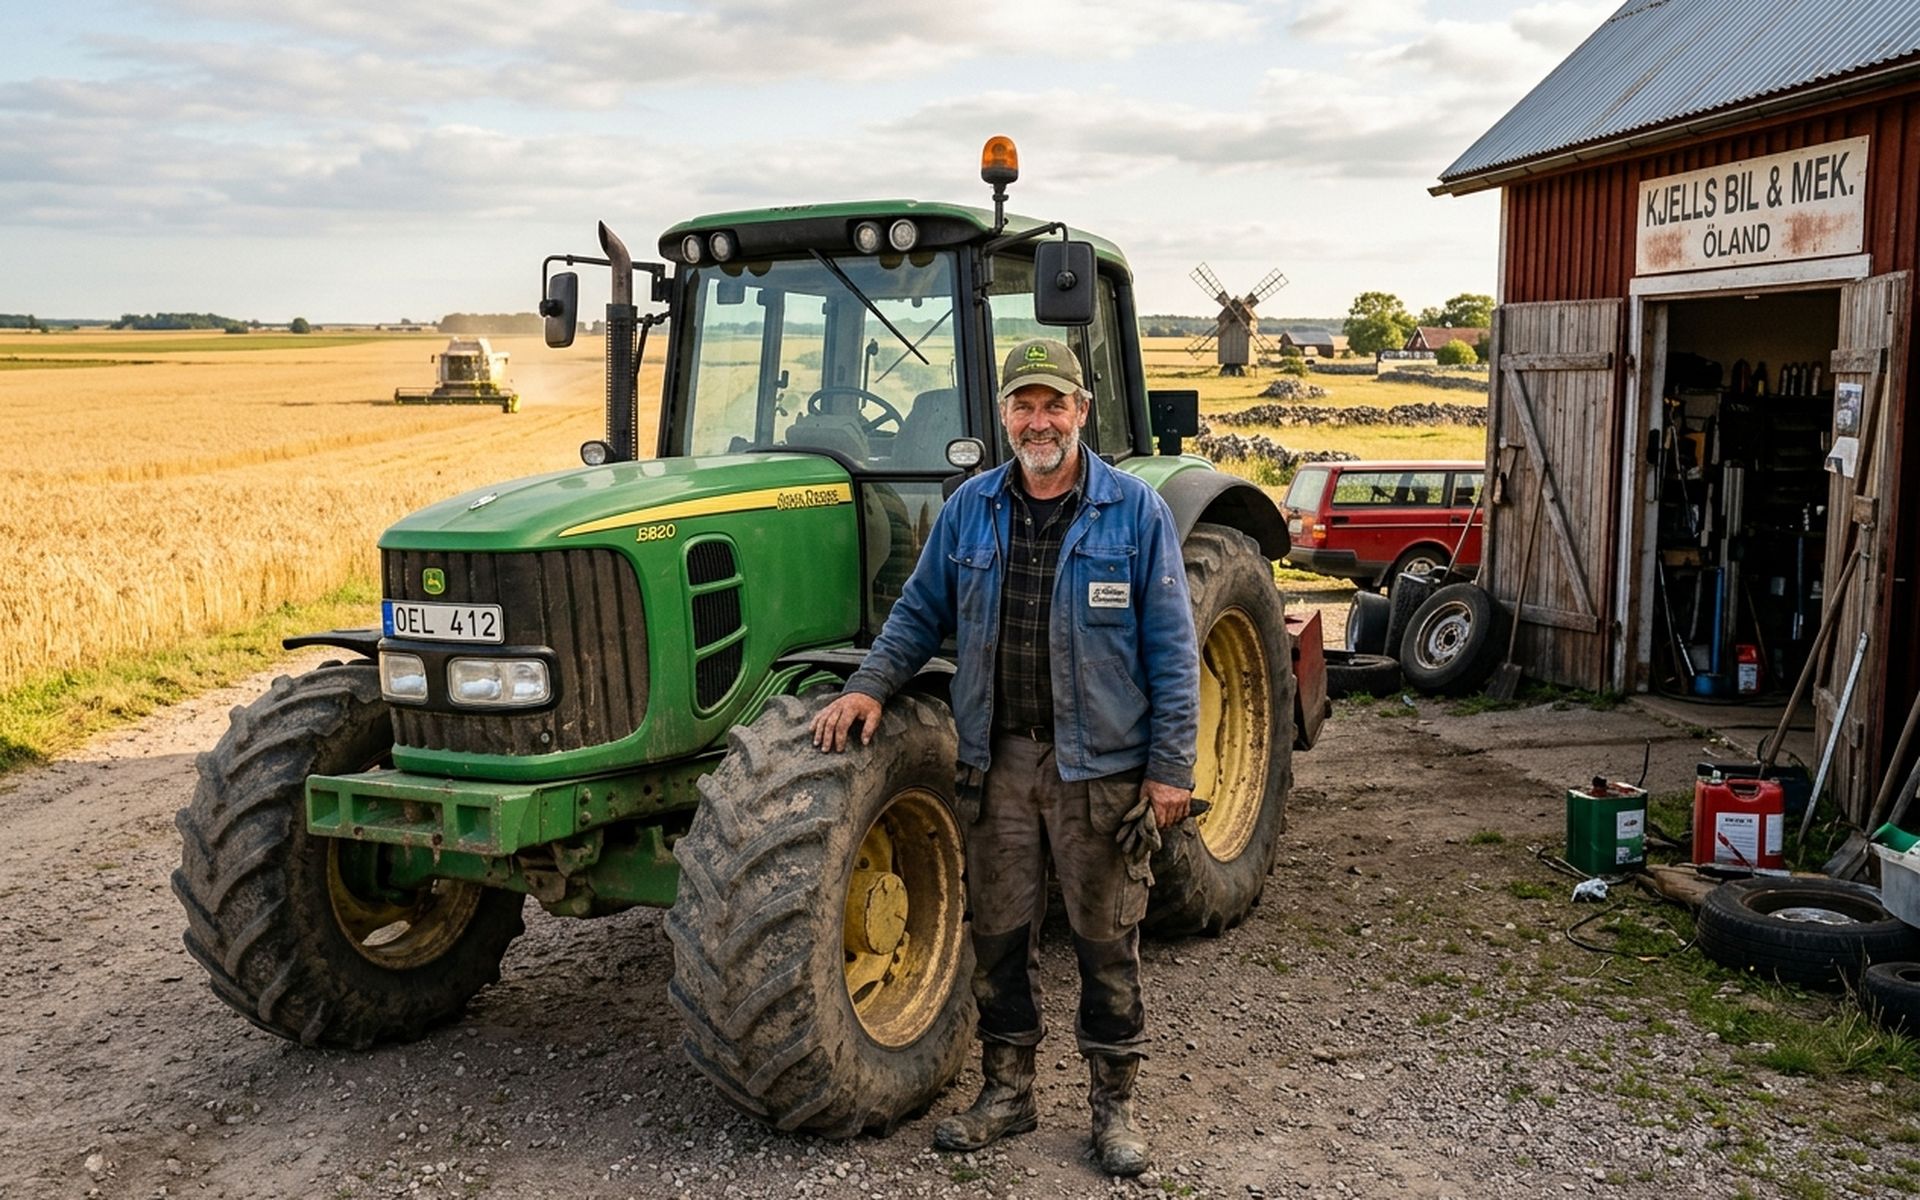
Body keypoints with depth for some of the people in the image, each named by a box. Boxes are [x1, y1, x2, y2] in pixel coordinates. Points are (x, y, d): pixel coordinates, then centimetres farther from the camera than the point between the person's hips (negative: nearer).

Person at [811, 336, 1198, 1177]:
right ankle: (1007, 1092, 27)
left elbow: (1170, 648, -5)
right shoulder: (970, 509, 5)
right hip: (998, 761, 3)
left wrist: (1171, 766, -8)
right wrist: (869, 686, -3)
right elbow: (920, 613, 12)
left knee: (1106, 940, 7)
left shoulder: (1135, 511, -5)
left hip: (1100, 765, -3)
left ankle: (1113, 1102, 22)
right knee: (999, 934, 11)